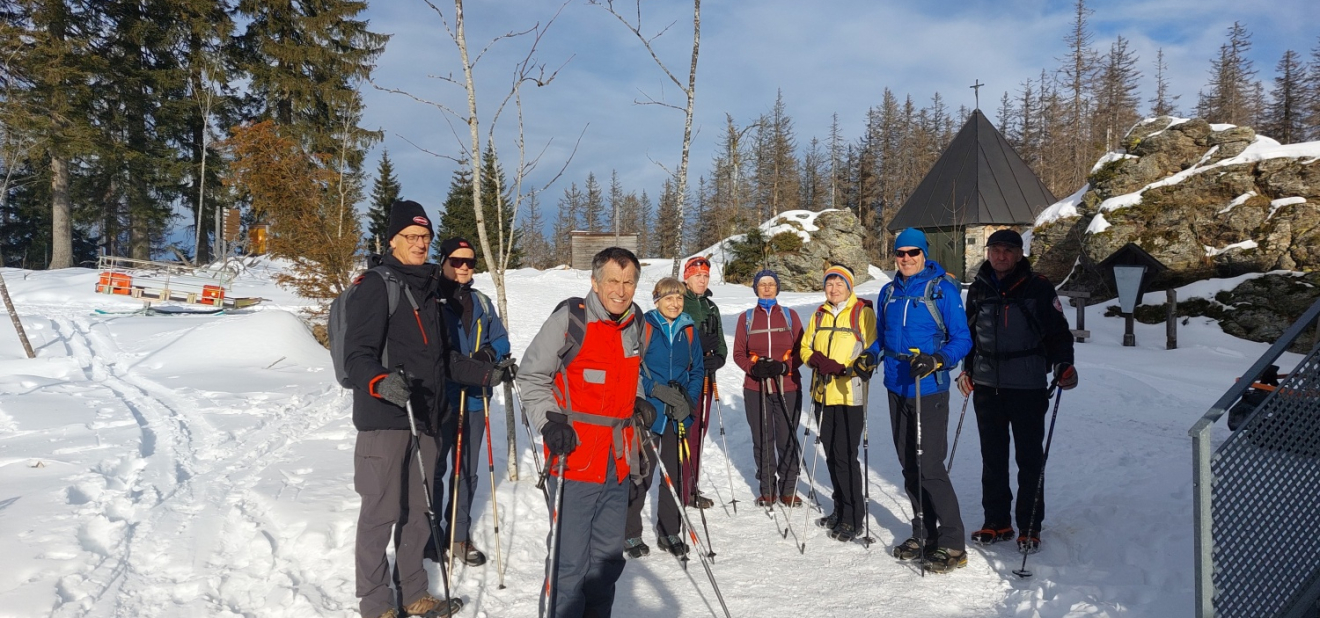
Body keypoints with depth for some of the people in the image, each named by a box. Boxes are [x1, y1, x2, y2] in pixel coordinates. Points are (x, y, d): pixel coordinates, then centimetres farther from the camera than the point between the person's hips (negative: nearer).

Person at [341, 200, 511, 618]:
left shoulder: (428, 290, 17)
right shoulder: (375, 286, -8)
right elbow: (357, 355, -17)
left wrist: (487, 374, 22)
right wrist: (380, 382, -35)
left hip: (425, 418, 7)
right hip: (384, 417, -7)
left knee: (418, 511, 14)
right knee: (381, 512, 0)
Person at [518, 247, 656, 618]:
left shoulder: (636, 323, 8)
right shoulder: (569, 318, -11)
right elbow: (531, 376, -5)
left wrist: (639, 403, 10)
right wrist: (549, 420, -16)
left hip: (618, 463, 7)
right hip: (574, 460, -6)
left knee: (609, 557, 18)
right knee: (570, 561, -4)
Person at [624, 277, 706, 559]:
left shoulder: (688, 330, 6)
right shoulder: (643, 327, -7)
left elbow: (698, 369, 9)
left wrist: (688, 399, -7)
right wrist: (658, 390, -21)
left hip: (678, 415, 4)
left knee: (675, 473, 11)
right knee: (642, 473, 0)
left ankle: (670, 532, 25)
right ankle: (630, 533, 15)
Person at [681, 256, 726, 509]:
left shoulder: (711, 307, 17)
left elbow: (719, 341, 18)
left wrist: (718, 358, -3)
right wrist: (699, 345, -21)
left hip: (705, 377, 7)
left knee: (698, 433, 11)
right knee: (683, 434, -9)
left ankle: (692, 488, 21)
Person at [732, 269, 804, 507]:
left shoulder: (790, 315, 8)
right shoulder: (746, 318, 9)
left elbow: (801, 350, 4)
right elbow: (738, 353, 7)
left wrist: (784, 366, -14)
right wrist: (754, 367, -13)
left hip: (787, 387, 0)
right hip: (756, 388, 1)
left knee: (787, 438, -1)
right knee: (762, 440, 3)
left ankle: (788, 488, 13)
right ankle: (767, 488, 16)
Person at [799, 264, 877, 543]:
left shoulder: (863, 313, -4)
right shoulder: (819, 315, 15)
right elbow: (805, 347, 16)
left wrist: (844, 368, -23)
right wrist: (817, 360, -7)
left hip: (850, 395, -6)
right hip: (823, 394, 6)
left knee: (845, 457, -7)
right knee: (832, 456, 13)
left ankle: (853, 517, 4)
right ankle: (840, 509, 27)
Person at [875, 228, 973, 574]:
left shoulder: (943, 289, -7)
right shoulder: (889, 292, 11)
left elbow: (962, 339, -8)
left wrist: (937, 360, -25)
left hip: (929, 390, -6)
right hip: (897, 389, 6)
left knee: (930, 467, -8)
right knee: (909, 465, 12)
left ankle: (952, 544, 3)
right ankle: (923, 535, 25)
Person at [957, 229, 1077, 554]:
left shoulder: (1038, 288, -4)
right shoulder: (978, 290, 9)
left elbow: (1059, 331, 0)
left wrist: (1064, 365, -14)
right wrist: (967, 370, 13)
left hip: (1027, 387, -4)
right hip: (986, 386, 4)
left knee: (1030, 458, 4)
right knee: (992, 456, 11)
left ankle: (1030, 527, 15)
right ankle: (997, 521, 22)